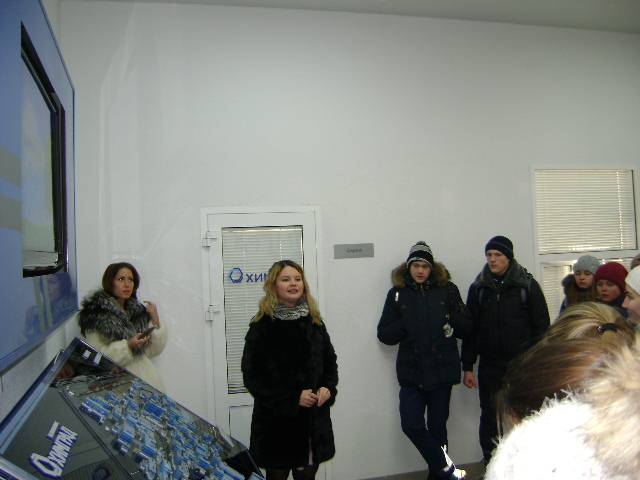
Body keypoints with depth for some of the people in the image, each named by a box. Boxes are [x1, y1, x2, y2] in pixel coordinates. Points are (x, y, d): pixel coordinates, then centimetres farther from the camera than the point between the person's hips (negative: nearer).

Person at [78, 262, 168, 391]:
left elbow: (152, 351, 10)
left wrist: (155, 322, -1)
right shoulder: (97, 313, -1)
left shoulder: (138, 311, 12)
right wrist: (127, 345, -16)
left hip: (144, 376, 3)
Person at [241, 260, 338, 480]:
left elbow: (330, 360, 15)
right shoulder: (262, 325, -9)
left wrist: (328, 388, -5)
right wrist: (293, 398, -16)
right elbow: (252, 376, -11)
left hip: (314, 419, 4)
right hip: (276, 421, -4)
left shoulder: (314, 321, 7)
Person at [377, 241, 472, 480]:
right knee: (411, 425, -5)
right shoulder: (397, 293, 3)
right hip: (411, 371, 1)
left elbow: (467, 326, 4)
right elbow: (384, 334, 1)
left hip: (442, 370, 0)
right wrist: (405, 323, -16)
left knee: (437, 427, 9)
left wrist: (449, 319, -15)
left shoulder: (447, 289, 3)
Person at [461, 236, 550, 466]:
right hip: (490, 365, 2)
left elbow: (541, 326, 0)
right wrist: (467, 367, 4)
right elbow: (470, 329, 6)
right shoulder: (478, 287, 5)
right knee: (489, 416, 7)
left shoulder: (527, 285, -1)